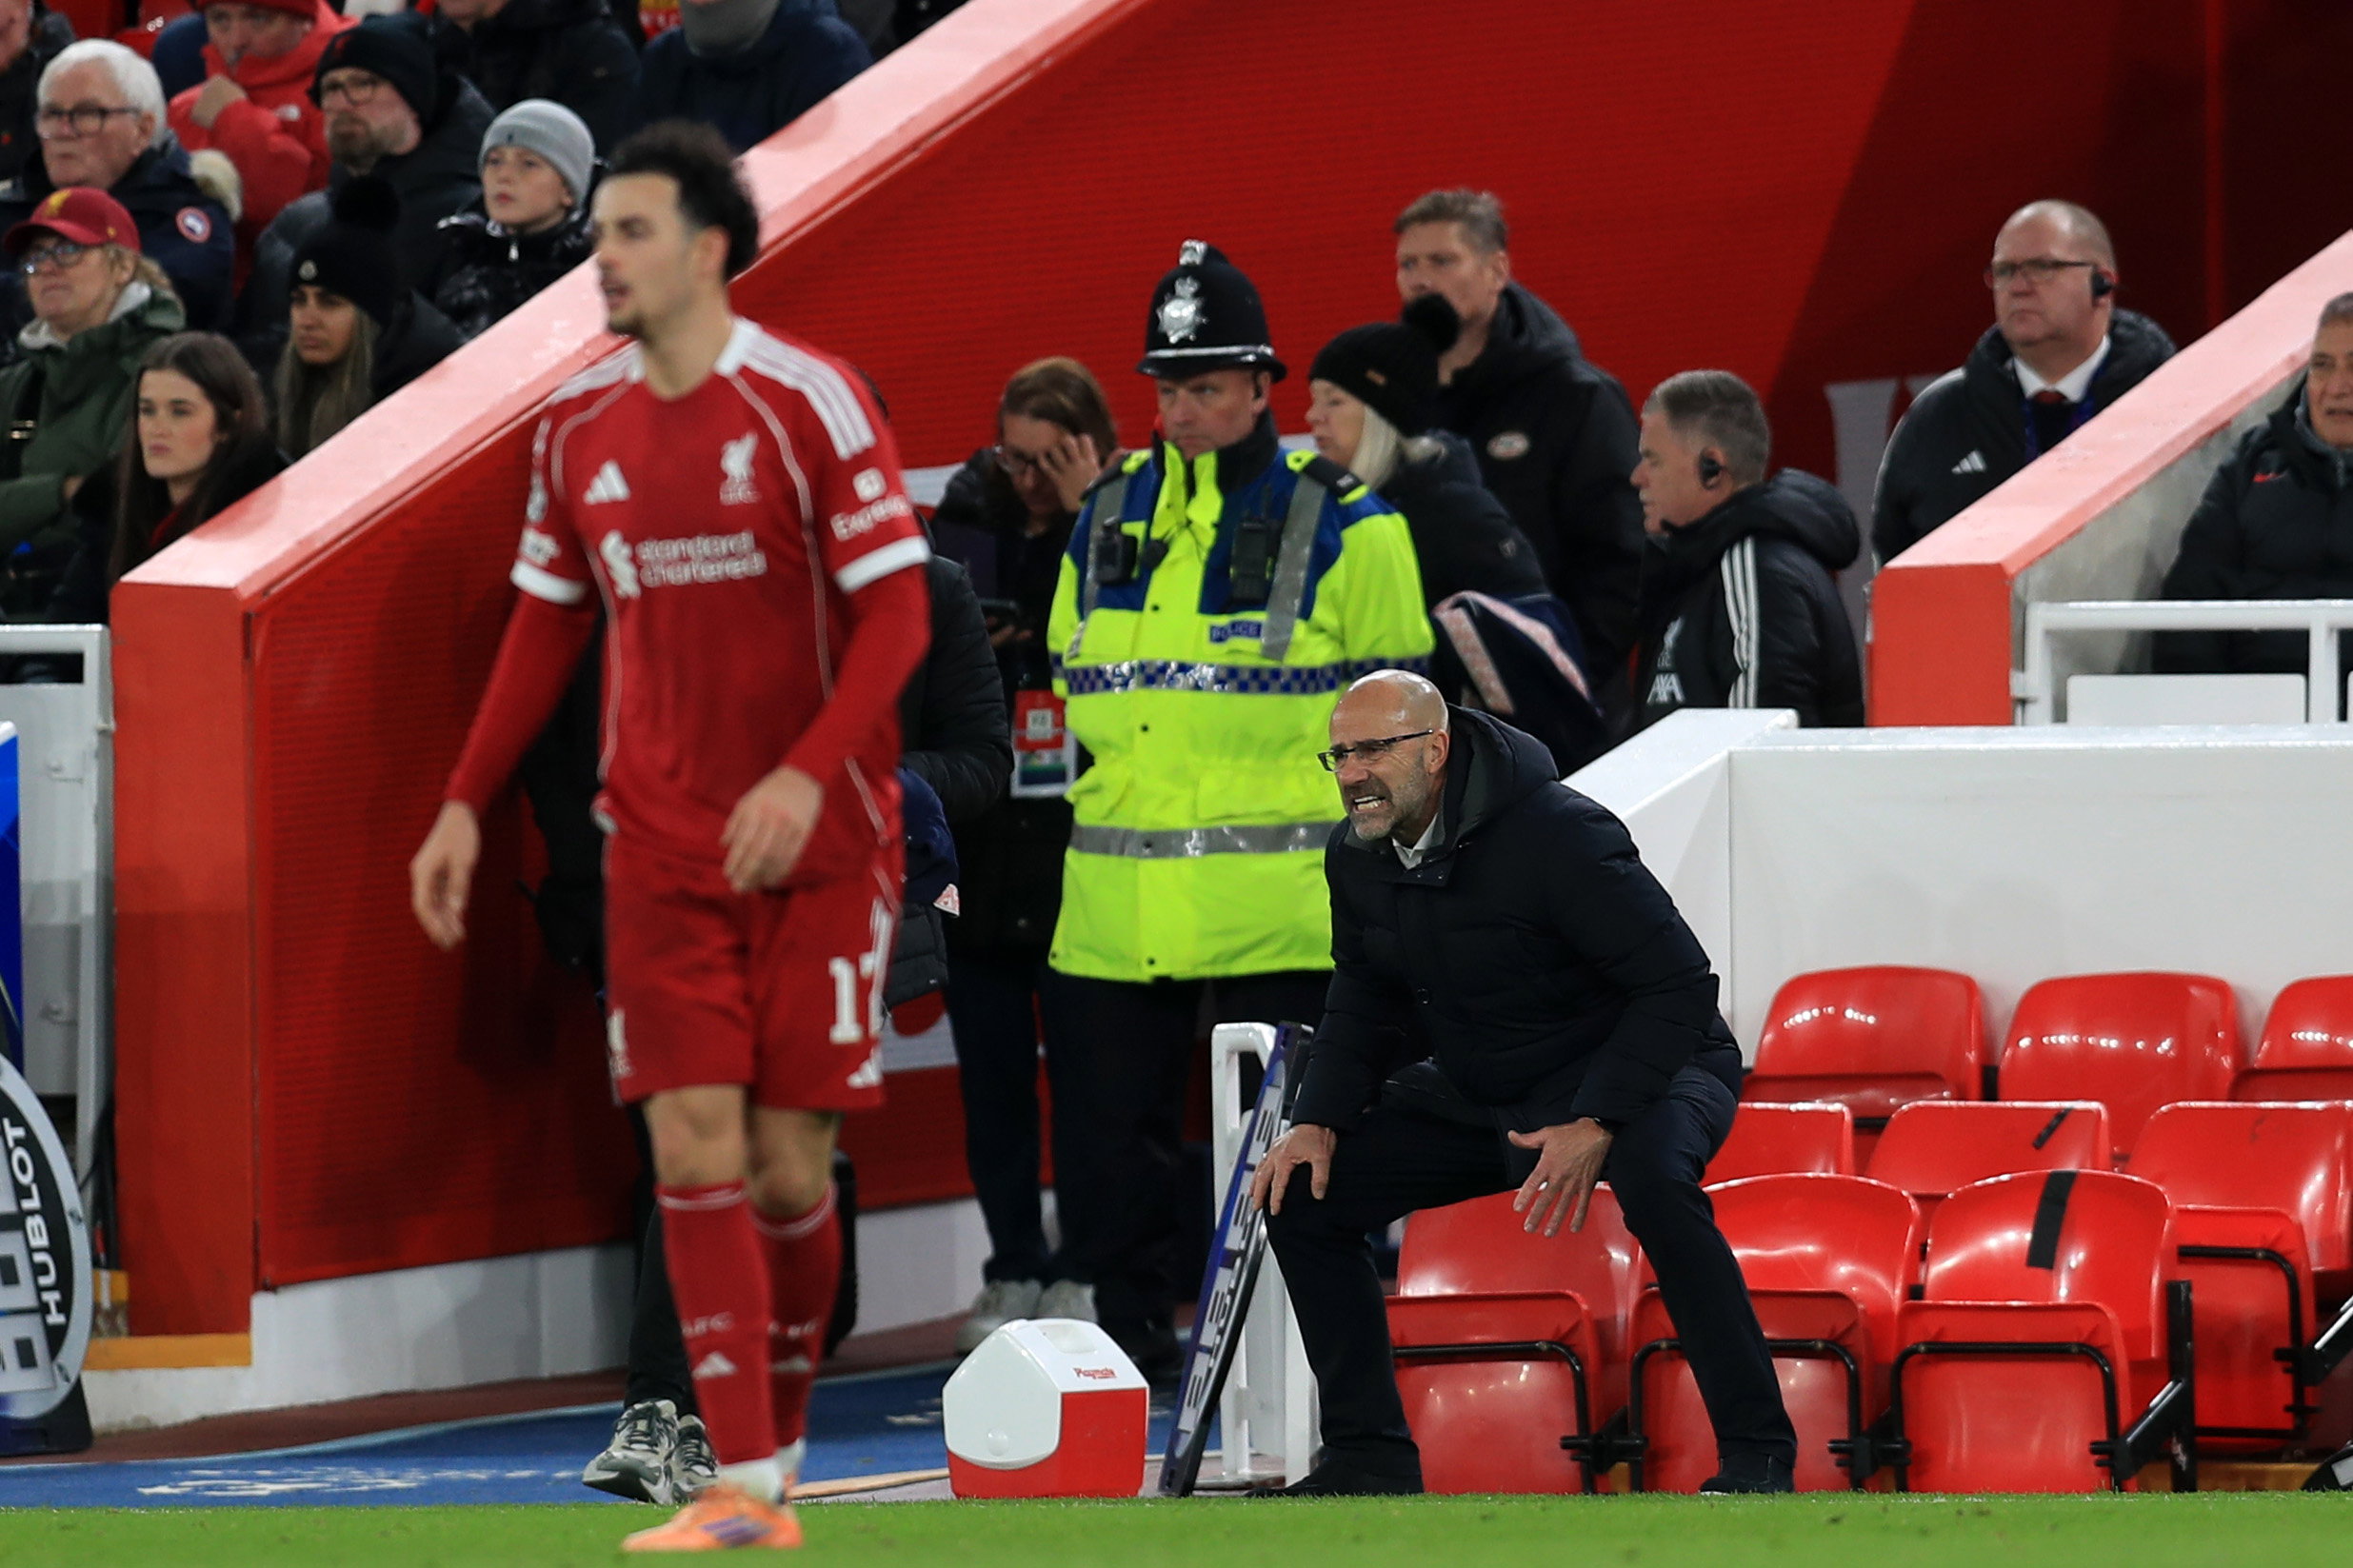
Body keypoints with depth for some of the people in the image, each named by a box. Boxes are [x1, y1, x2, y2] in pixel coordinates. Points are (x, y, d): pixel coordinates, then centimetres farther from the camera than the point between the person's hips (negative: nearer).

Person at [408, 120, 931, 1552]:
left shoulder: (810, 402, -9)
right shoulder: (581, 427, 6)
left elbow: (898, 614, -11)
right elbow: (550, 625, 17)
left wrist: (806, 775, -24)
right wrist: (467, 804, 10)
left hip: (818, 844, -3)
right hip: (662, 845, 4)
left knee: (787, 1163, -2)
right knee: (695, 1149, -8)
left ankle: (784, 1434, 20)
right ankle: (747, 1493, -9)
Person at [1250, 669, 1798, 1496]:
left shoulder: (1556, 834, -26)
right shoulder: (1356, 856, -3)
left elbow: (1681, 986, -26)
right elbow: (1364, 998, 14)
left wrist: (1597, 1126, -34)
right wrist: (1318, 1119, -3)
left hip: (1644, 1064, -7)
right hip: (1475, 1095, 8)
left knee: (1653, 1178, -40)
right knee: (1301, 1193, -1)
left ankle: (1756, 1454, -31)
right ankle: (1368, 1455, 11)